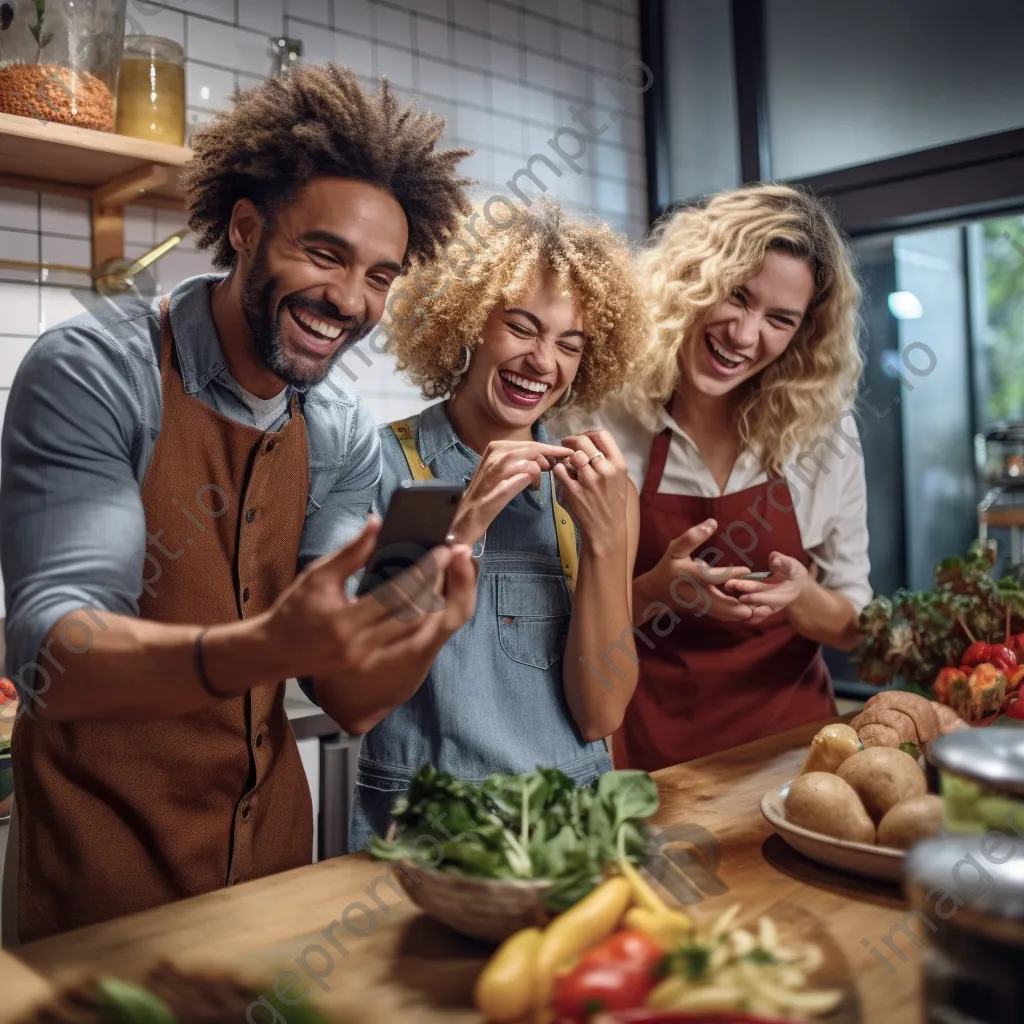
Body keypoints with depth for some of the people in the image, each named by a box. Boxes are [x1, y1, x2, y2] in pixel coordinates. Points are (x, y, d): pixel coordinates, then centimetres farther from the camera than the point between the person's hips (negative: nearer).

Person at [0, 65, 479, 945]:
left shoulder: (347, 440, -3)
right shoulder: (94, 374, -17)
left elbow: (349, 702, -8)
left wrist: (422, 635, -30)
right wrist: (265, 648, -43)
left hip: (269, 853, 5)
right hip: (101, 867, -5)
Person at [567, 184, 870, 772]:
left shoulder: (824, 434, -4)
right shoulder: (604, 425, -10)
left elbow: (853, 628, 4)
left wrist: (799, 597, -17)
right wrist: (657, 590, -22)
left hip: (789, 737, 2)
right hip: (649, 747, -2)